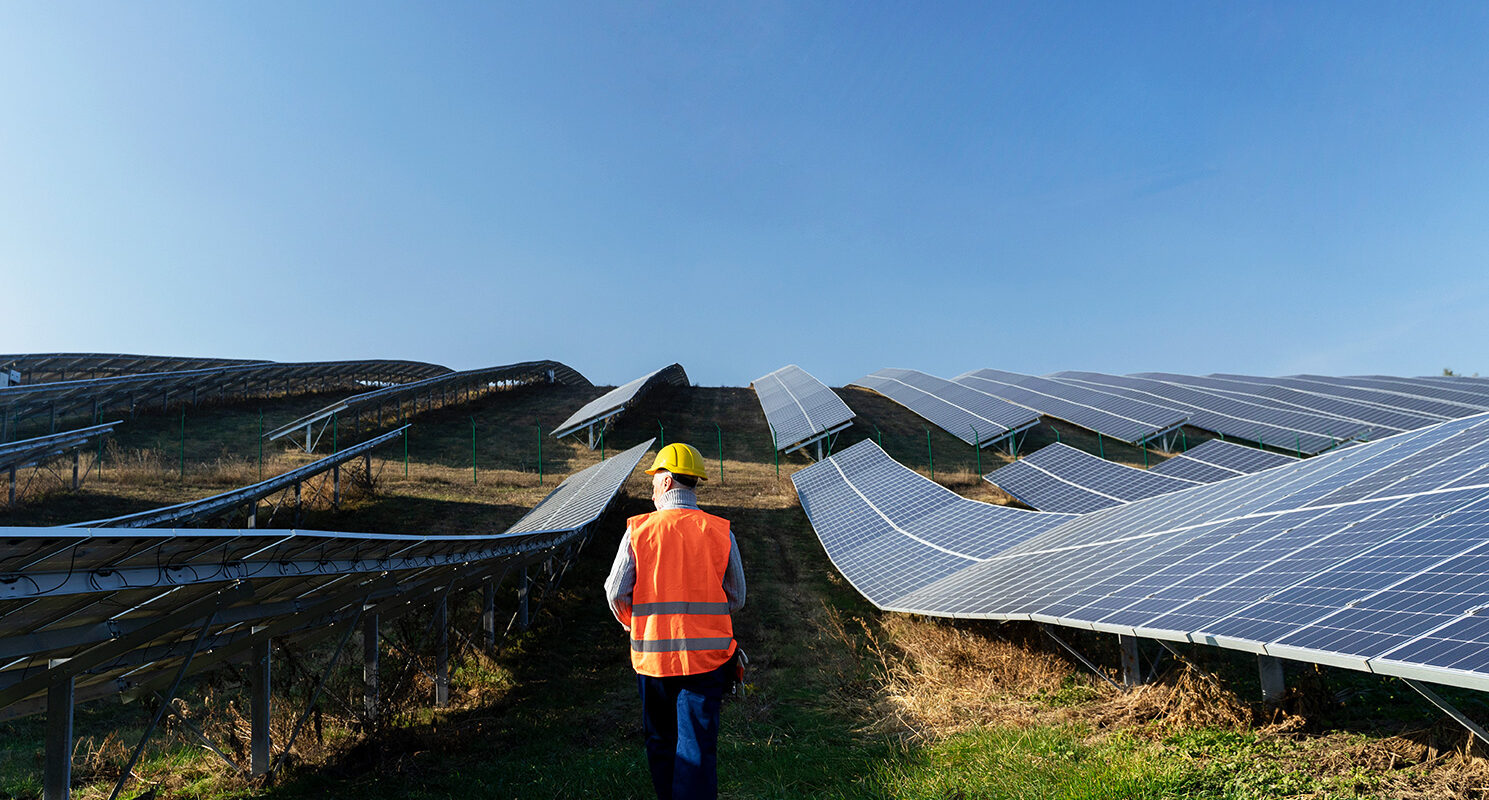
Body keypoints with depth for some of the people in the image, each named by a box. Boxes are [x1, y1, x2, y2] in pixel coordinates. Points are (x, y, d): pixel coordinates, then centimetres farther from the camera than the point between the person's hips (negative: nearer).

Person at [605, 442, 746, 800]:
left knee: (660, 743, 20)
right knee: (698, 747, 4)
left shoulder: (638, 530, -6)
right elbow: (736, 599, 3)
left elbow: (616, 593, -3)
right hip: (706, 656, -1)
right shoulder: (721, 532, -4)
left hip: (651, 654, 1)